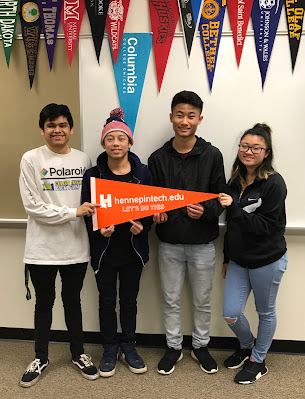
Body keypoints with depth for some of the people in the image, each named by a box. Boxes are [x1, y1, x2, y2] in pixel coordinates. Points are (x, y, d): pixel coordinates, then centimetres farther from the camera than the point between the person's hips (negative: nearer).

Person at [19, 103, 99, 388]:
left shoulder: (83, 160, 2)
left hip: (76, 246, 2)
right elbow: (32, 206, -12)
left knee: (72, 300, 17)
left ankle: (78, 353, 35)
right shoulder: (31, 159, -6)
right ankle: (41, 358, 34)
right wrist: (73, 212, -17)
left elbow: (92, 200, 6)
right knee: (44, 303, 15)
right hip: (42, 248, -1)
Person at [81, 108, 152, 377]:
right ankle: (110, 348, 31)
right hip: (104, 250, 0)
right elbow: (86, 212, -1)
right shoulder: (93, 175, -3)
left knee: (129, 300, 14)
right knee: (107, 301, 12)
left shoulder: (143, 173, -2)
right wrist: (99, 230, -20)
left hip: (133, 249, 1)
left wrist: (143, 226, -17)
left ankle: (128, 346, 34)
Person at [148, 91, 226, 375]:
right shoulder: (158, 158, 0)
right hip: (169, 243, 1)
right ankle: (174, 347, 35)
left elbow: (221, 197, -3)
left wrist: (206, 211, -23)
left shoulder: (212, 155, -5)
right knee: (171, 300, 15)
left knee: (202, 300, 15)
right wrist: (156, 211, -15)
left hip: (202, 242, -1)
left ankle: (200, 346, 37)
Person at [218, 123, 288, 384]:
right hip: (239, 260, 6)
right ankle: (247, 346, 36)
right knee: (231, 314, 5)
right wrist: (227, 259, 16)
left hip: (267, 262, -5)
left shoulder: (274, 183, -15)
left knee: (265, 312, 14)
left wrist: (233, 207, -28)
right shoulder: (235, 182, 4)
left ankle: (258, 360, 35)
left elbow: (265, 226, -21)